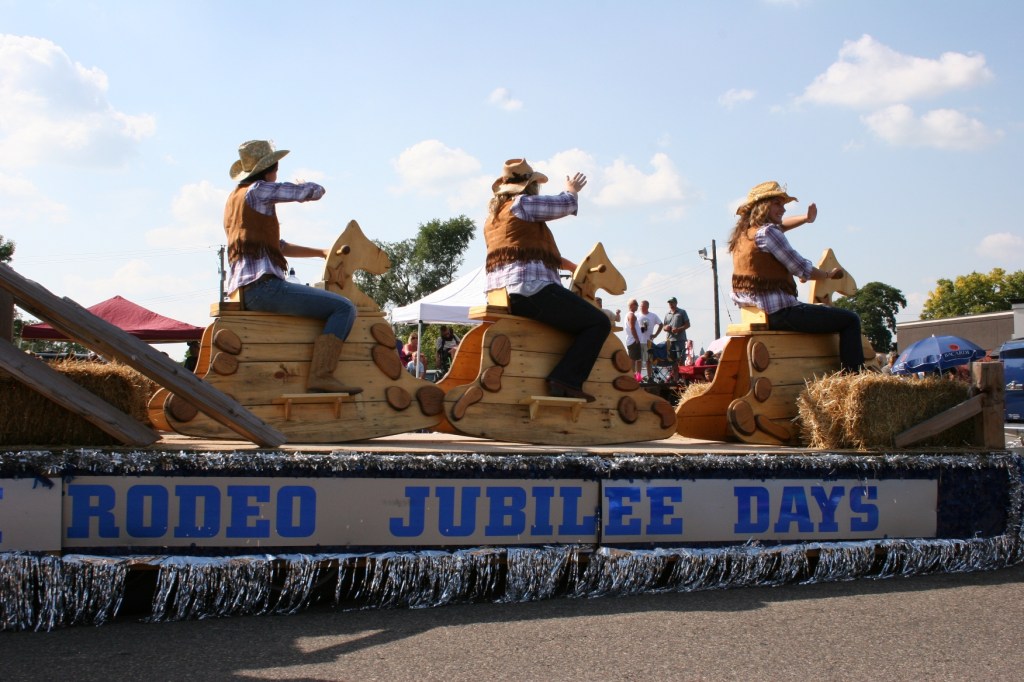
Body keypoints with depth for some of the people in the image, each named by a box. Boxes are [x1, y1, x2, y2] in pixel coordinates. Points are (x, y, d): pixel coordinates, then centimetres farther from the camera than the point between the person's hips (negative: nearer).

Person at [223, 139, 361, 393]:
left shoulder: (235, 197, 23)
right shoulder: (258, 191, -5)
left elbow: (278, 246, 26)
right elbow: (314, 191, -3)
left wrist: (320, 252, 22)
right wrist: (301, 185, 19)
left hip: (243, 290, 10)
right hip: (263, 286, -10)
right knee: (344, 308, -13)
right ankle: (320, 376, -24)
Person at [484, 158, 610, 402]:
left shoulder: (493, 214, 24)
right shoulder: (522, 203, -5)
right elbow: (567, 204, 1)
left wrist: (570, 265, 30)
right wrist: (572, 190, 25)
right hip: (532, 290, -10)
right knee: (599, 323, -7)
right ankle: (566, 380, -15)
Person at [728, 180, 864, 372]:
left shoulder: (743, 232, 13)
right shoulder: (767, 232, -14)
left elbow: (778, 225, 33)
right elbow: (802, 270, -11)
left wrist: (806, 218, 20)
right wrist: (829, 274, 6)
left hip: (757, 312, 10)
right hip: (779, 313, -10)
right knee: (850, 320, -6)